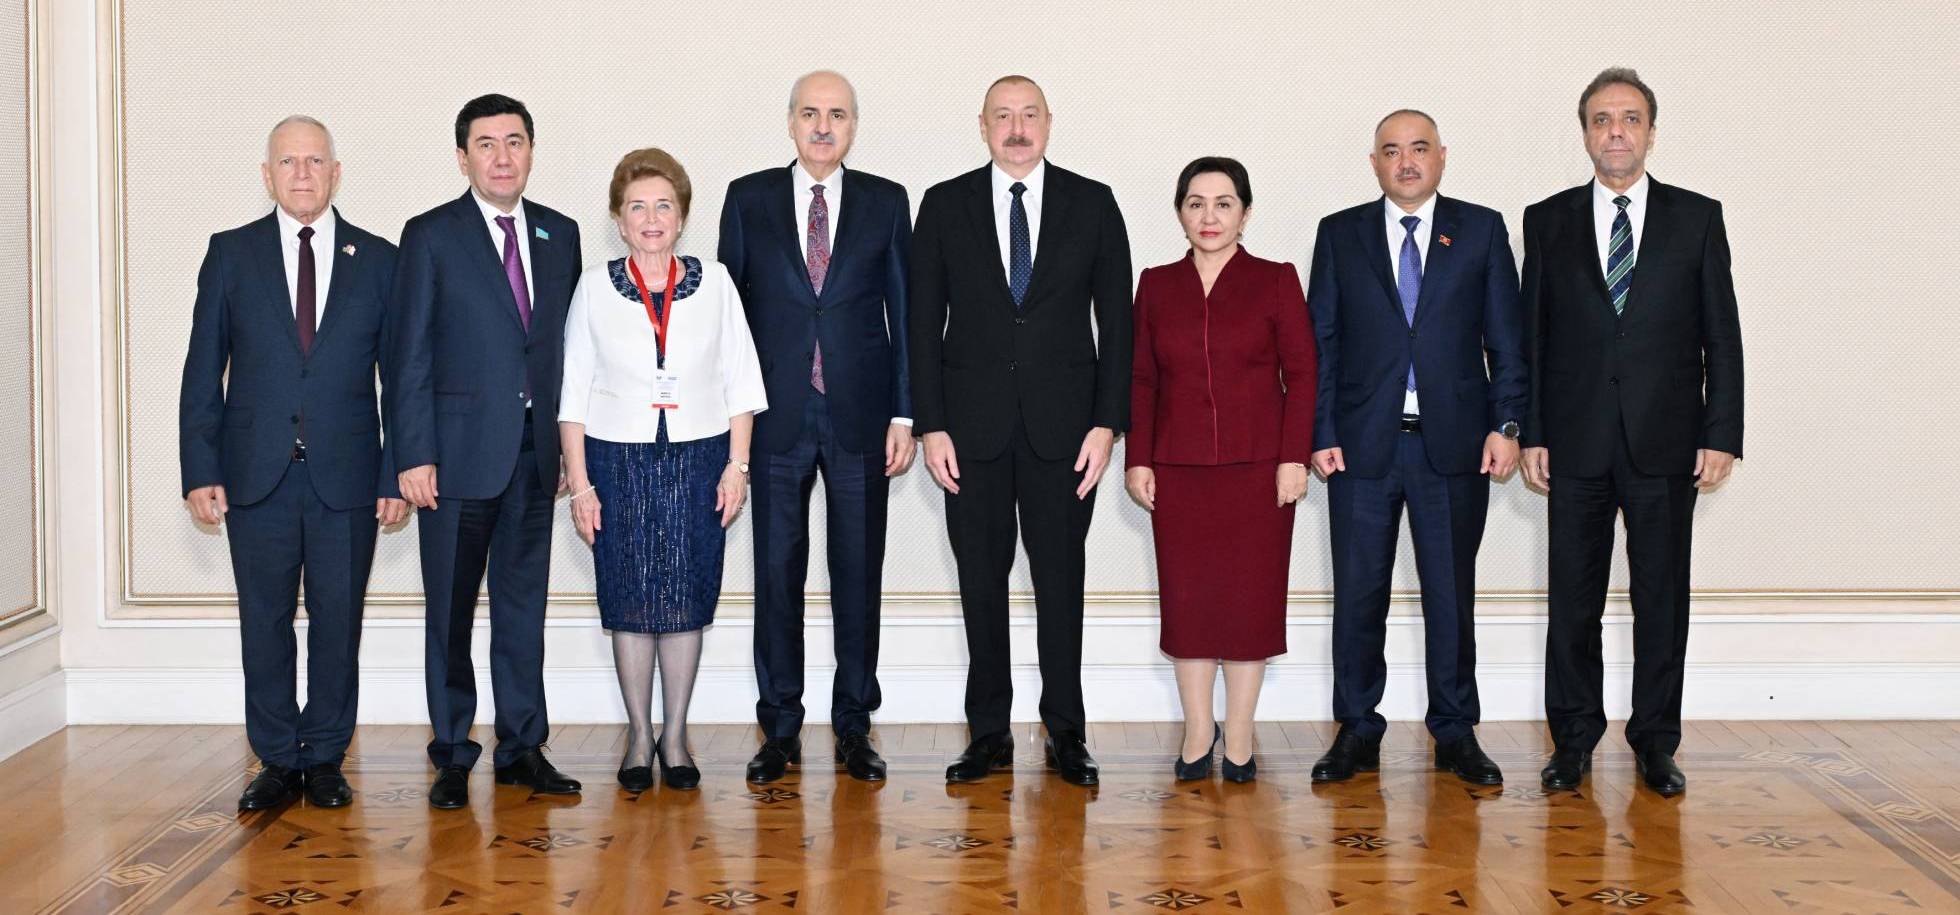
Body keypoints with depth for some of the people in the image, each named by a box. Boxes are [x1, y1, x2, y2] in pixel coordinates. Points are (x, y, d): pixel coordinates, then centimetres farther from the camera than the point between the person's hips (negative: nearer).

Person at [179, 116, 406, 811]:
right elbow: (203, 373, 5)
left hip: (347, 478, 0)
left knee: (338, 622, 5)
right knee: (264, 623, 6)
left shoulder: (378, 260, 5)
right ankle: (277, 761, 17)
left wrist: (397, 475, -1)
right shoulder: (231, 254, 6)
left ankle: (325, 760, 18)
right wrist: (200, 470, -3)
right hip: (257, 475, 0)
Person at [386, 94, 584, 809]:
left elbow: (566, 344, 11)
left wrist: (568, 446, 7)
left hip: (534, 455, 4)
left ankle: (522, 748, 19)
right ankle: (452, 756, 14)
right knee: (450, 612, 4)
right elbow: (408, 355, -5)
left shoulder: (560, 235, 10)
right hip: (460, 452, -3)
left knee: (524, 604, 10)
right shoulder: (430, 237, -2)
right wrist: (414, 455, -11)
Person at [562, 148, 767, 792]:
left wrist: (737, 465, -1)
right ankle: (639, 737, 16)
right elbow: (574, 392, 3)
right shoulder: (596, 287, 1)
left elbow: (740, 381, 5)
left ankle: (675, 736, 16)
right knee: (630, 603, 4)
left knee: (685, 601, 3)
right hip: (619, 460, 0)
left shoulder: (713, 283, 2)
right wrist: (579, 483, -2)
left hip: (697, 458, 0)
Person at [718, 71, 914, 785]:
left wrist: (904, 413, -1)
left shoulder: (886, 202, 6)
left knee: (859, 573, 6)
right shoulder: (748, 198, 5)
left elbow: (904, 312, 6)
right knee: (777, 572, 4)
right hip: (778, 419, 0)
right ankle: (780, 730, 15)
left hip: (860, 418, 0)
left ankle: (854, 726, 17)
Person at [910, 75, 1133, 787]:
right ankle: (989, 733, 15)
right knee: (980, 580, 5)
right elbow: (925, 322, 4)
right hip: (973, 425, 1)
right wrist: (931, 425, -3)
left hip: (1062, 426, 0)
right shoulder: (945, 205, 5)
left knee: (1060, 580, 4)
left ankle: (1065, 733, 14)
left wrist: (1107, 422, -5)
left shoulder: (1092, 203, 4)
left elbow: (1115, 319, 3)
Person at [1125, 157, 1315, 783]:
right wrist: (1138, 460, 2)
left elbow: (1301, 373, -1)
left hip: (1257, 468, -2)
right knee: (1187, 599, 4)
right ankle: (1197, 732, 16)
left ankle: (1239, 737, 12)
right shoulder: (1157, 286, 8)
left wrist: (1294, 457, -8)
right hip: (1179, 471, 2)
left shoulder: (1276, 281, 1)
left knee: (1250, 598, 2)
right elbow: (1141, 380, 9)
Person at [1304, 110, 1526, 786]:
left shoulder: (1481, 230, 6)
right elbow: (1321, 342, 5)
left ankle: (1456, 733, 17)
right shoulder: (1340, 235, 7)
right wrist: (1321, 433, -3)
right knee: (1358, 595, 4)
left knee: (1451, 594, 7)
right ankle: (1357, 733, 15)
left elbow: (1506, 338, 4)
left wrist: (1506, 425, -5)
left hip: (1454, 445, 0)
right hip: (1363, 444, 0)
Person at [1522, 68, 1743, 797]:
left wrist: (1722, 434, -3)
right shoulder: (1548, 221, 7)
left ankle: (1656, 743, 16)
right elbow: (1531, 336, 6)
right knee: (1573, 599, 5)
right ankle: (1574, 740, 16)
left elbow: (1721, 333, 3)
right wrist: (1530, 434, -1)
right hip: (1576, 443, 1)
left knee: (1663, 598, 5)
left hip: (1666, 442, 0)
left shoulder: (1697, 217, 5)